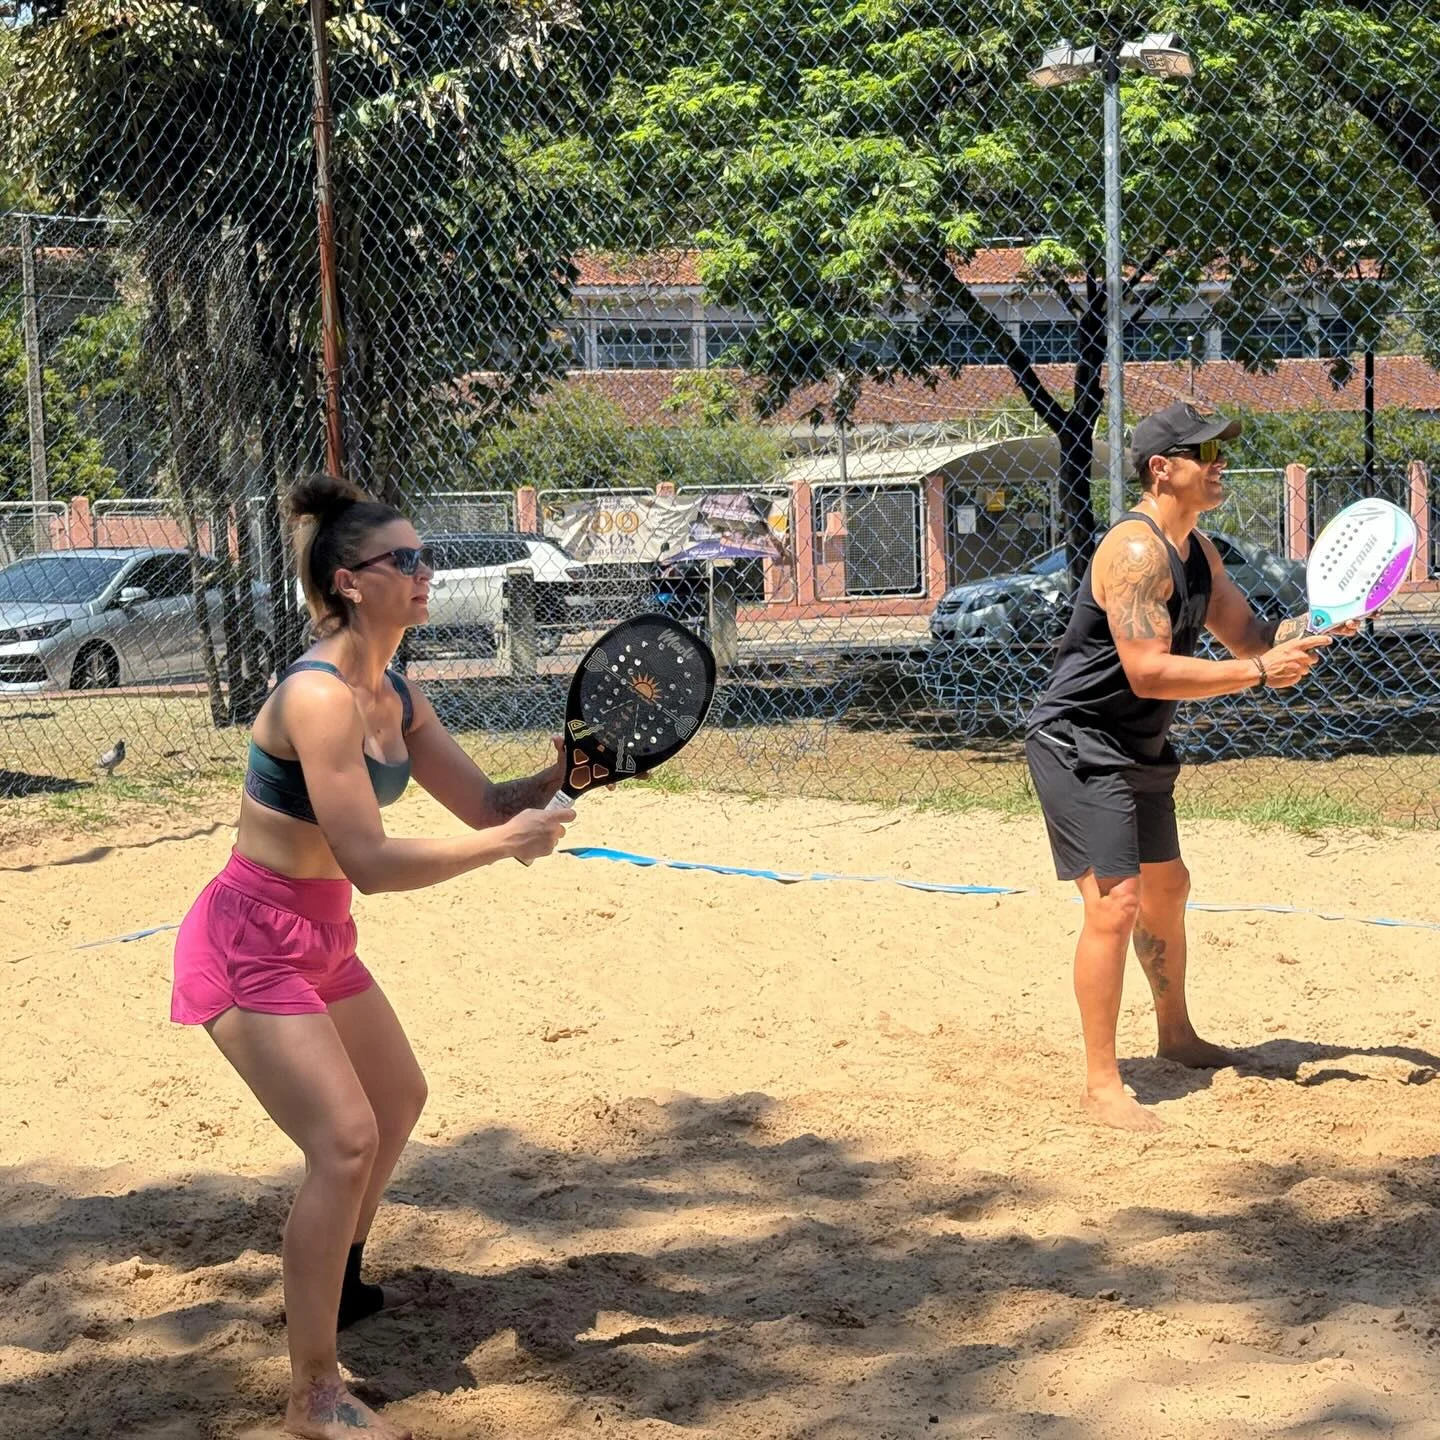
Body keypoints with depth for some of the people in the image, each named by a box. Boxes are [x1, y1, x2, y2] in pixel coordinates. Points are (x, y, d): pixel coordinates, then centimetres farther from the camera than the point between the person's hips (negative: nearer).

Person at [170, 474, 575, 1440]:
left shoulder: (395, 698, 4)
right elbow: (369, 862, -30)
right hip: (250, 945, -10)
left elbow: (486, 802, 8)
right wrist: (505, 844, -27)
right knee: (345, 1141, -17)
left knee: (399, 1099, 25)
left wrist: (565, 773, -10)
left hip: (320, 940, 10)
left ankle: (337, 1286, 46)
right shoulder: (318, 696, -25)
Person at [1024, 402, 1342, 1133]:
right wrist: (1258, 674, -28)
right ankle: (1102, 1086, -10)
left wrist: (1310, 625, -6)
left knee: (1167, 888, 24)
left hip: (1138, 747, 11)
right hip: (1079, 745, -11)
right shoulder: (1136, 550, -24)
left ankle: (1175, 1034, 45)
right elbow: (1149, 672, -30)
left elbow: (1247, 635, 13)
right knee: (1116, 904, -16)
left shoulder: (1198, 551, 8)